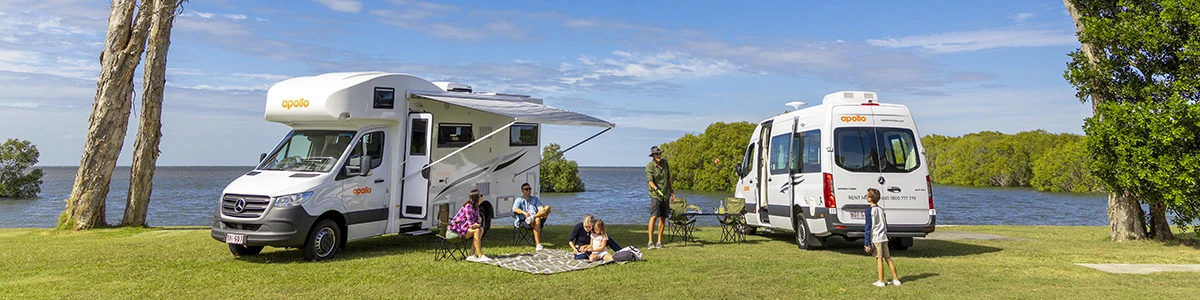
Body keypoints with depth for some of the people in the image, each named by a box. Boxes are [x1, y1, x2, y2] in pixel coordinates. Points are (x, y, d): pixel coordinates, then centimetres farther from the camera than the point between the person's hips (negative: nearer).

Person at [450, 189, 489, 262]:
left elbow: (476, 222, 8)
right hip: (454, 230, -9)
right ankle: (480, 256, -20)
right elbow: (471, 224, -24)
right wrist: (477, 224, -7)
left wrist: (476, 224, -14)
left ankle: (472, 255, -11)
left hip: (463, 228, 9)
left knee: (481, 229, -7)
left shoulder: (476, 207, 9)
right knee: (476, 231, -23)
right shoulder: (468, 206, -20)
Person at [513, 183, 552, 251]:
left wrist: (543, 211, -17)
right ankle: (538, 245, -49)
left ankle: (532, 217, -41)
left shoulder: (535, 199, 30)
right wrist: (524, 212, -24)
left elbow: (540, 207, 10)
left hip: (537, 219, 3)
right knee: (537, 220, -40)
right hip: (524, 221, -3)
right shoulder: (519, 200, 19)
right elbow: (515, 209, -2)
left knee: (547, 207, -21)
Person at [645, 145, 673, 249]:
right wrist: (656, 189, -36)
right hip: (655, 194, -6)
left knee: (663, 218, 5)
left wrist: (672, 190, 17)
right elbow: (650, 180, -20)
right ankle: (650, 242, -16)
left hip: (666, 195, 6)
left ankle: (659, 242, 11)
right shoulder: (649, 166, -10)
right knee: (654, 217, -16)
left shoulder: (665, 162, 8)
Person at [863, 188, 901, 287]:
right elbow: (886, 226, 19)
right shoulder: (882, 210, 12)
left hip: (875, 238, -7)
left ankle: (881, 282, 3)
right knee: (888, 258, 11)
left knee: (879, 259, -3)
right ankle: (896, 280, 14)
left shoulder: (869, 211, -10)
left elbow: (868, 227, -12)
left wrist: (867, 243, -11)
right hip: (884, 238, 7)